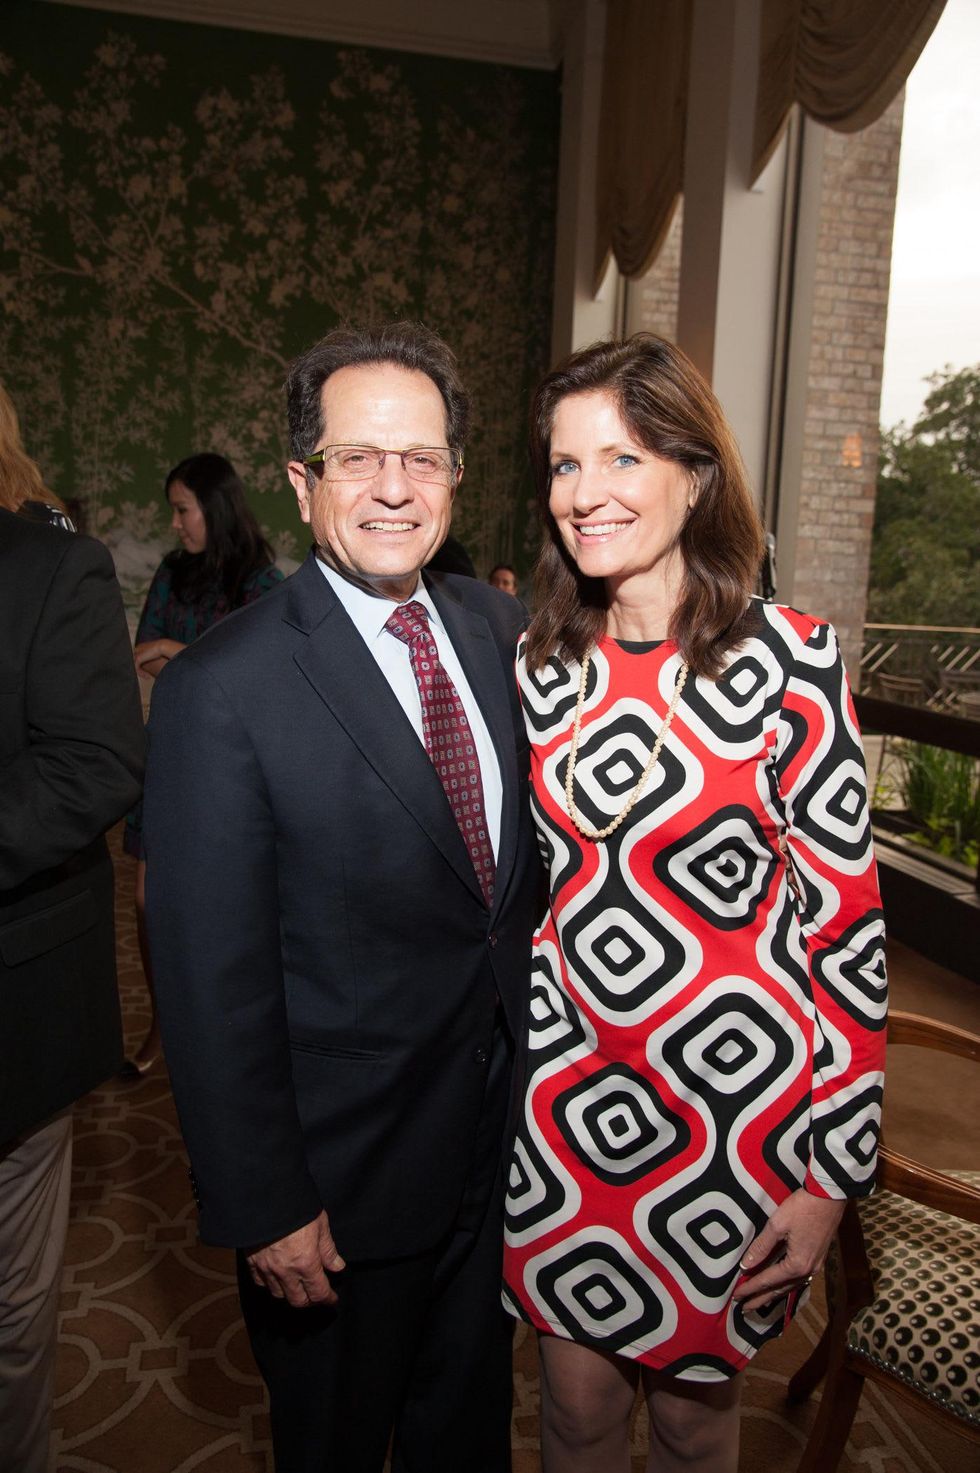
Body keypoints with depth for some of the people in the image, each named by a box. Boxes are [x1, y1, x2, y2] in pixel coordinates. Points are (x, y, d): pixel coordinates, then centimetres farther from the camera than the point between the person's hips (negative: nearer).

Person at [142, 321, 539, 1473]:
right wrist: (262, 1206, -13)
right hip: (343, 1173, -5)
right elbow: (211, 980, -18)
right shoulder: (222, 690, -22)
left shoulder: (497, 628, -3)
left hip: (499, 1131, 5)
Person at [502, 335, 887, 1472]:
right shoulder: (542, 662, 0)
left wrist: (831, 1176, -9)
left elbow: (846, 920, -10)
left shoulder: (788, 658, -13)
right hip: (562, 1094, 3)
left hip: (733, 1100, -3)